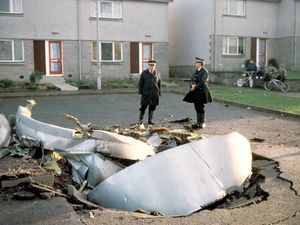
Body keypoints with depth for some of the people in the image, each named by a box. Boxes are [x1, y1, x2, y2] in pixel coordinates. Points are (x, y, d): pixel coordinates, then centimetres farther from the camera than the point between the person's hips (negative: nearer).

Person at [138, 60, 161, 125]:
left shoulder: (157, 73, 8)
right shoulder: (144, 73, 5)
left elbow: (159, 84, 11)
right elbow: (140, 83, 5)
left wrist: (159, 93, 8)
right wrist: (140, 92, -1)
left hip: (154, 94, 2)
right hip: (146, 93, -2)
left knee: (152, 107, 6)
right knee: (143, 107, 1)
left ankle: (150, 120, 16)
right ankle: (140, 120, 12)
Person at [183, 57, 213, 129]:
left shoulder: (204, 71, -10)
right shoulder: (196, 71, 15)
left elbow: (202, 82, -18)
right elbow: (192, 80, 12)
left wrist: (195, 87, -15)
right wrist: (192, 85, -9)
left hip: (201, 91, -8)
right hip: (195, 92, 8)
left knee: (201, 108, -3)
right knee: (197, 108, 10)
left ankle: (202, 123, 6)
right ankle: (198, 123, 17)